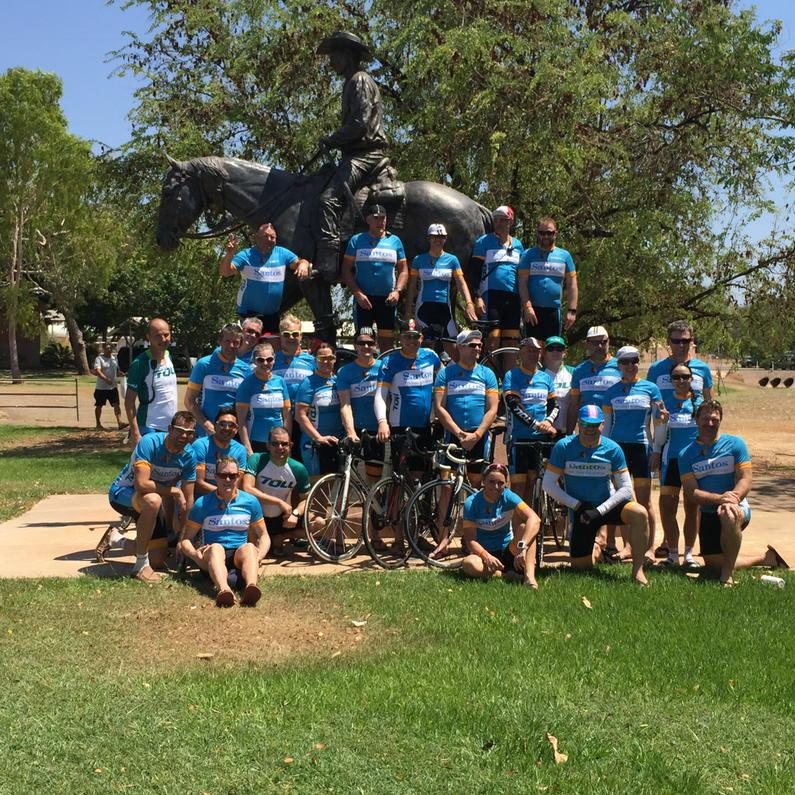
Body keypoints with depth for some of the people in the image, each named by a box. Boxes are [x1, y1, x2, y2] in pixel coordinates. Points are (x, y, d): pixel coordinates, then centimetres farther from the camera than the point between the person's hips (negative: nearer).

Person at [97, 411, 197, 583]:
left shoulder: (189, 456, -12)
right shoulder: (149, 442, -30)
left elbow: (188, 499, -6)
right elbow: (142, 485, -40)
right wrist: (174, 491, -28)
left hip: (147, 503, 7)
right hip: (122, 492, -6)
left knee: (159, 561, 8)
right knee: (153, 500, -42)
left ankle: (114, 539, 35)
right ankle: (141, 566, -27)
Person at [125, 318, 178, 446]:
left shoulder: (169, 357, 9)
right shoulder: (140, 363, -12)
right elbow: (129, 401, -13)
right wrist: (135, 432, -19)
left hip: (171, 427, 7)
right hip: (149, 429, -7)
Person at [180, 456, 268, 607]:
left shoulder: (250, 501, 10)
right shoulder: (202, 503, 6)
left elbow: (263, 536, 16)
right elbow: (186, 538, 7)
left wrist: (259, 556, -6)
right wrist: (194, 554, -17)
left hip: (239, 555, 1)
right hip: (210, 557, -1)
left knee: (249, 548, -32)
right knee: (216, 548, -35)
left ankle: (251, 587, -63)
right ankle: (224, 590, -64)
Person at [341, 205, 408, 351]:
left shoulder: (394, 241, 10)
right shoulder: (357, 240, 5)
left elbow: (403, 270, 11)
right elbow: (346, 270, 2)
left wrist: (397, 291, -6)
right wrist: (357, 293, -11)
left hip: (387, 299, 2)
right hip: (363, 298, -2)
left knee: (386, 340, 2)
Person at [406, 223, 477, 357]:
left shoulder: (452, 260, 7)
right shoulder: (418, 260, 6)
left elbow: (461, 283, 0)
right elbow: (412, 286, 7)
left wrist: (469, 304, -15)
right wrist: (408, 310, 1)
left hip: (444, 307, 0)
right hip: (424, 307, 0)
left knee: (451, 345, -7)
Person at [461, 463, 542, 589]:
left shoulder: (508, 497, -11)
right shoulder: (471, 503, -13)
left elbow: (534, 519, -26)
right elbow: (471, 540, -17)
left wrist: (522, 547, -41)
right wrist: (487, 557, -36)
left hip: (507, 551, 2)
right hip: (484, 552, -1)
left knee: (526, 526, -25)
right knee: (469, 564, -36)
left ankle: (529, 575, -38)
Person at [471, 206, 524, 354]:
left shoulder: (518, 244, 17)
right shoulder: (484, 242, 5)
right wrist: (478, 297, -10)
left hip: (513, 296, 4)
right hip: (491, 294, -4)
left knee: (511, 341, 3)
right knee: (493, 340, -11)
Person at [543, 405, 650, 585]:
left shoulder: (612, 449, -9)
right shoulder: (563, 447, -10)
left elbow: (626, 488, -9)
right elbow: (548, 484, -8)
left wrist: (599, 510, -20)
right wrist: (577, 505, -13)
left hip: (608, 505, 0)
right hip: (580, 511, 0)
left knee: (639, 513, -32)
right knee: (581, 567, 3)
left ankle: (637, 570, -22)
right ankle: (593, 548, 39)